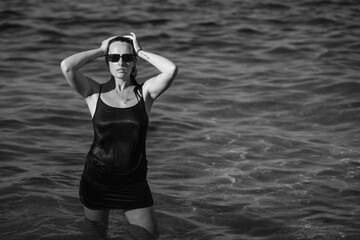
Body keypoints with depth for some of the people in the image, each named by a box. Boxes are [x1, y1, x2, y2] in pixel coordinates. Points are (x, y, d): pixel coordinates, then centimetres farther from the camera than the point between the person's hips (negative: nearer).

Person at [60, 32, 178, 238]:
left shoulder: (145, 92, -1)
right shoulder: (95, 93, -1)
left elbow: (171, 70, -19)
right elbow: (67, 66, -17)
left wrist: (140, 52, -6)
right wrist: (100, 51, -4)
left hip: (134, 181, 0)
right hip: (97, 178, 0)